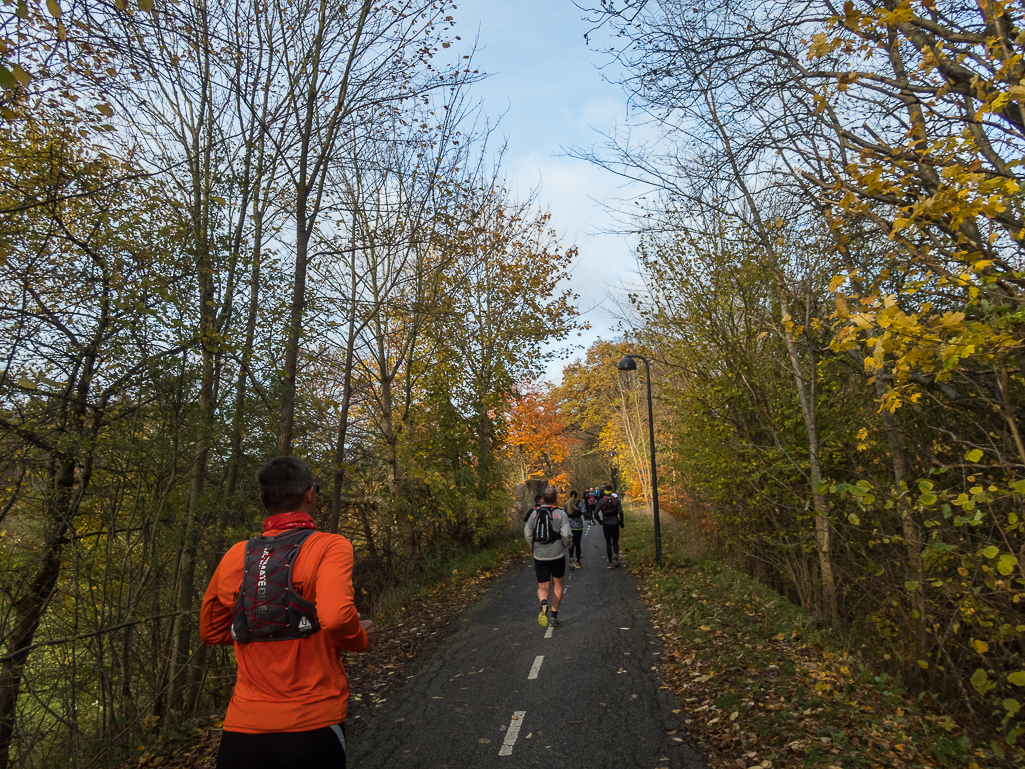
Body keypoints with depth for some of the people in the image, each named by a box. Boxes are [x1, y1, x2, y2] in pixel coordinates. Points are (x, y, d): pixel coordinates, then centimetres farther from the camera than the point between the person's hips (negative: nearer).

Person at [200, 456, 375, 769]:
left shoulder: (236, 556, 3)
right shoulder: (330, 547, -12)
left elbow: (211, 631, 15)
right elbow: (336, 616, -27)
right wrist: (362, 638, -7)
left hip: (242, 729, 4)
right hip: (310, 726, -3)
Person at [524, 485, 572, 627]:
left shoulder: (534, 514, 0)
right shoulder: (561, 515, -7)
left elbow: (527, 533, 3)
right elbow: (566, 535, -13)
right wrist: (566, 545, 8)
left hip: (539, 557, 1)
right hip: (557, 556, -1)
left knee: (543, 587, 10)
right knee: (557, 585, 17)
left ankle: (543, 602, -23)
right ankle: (554, 617, 18)